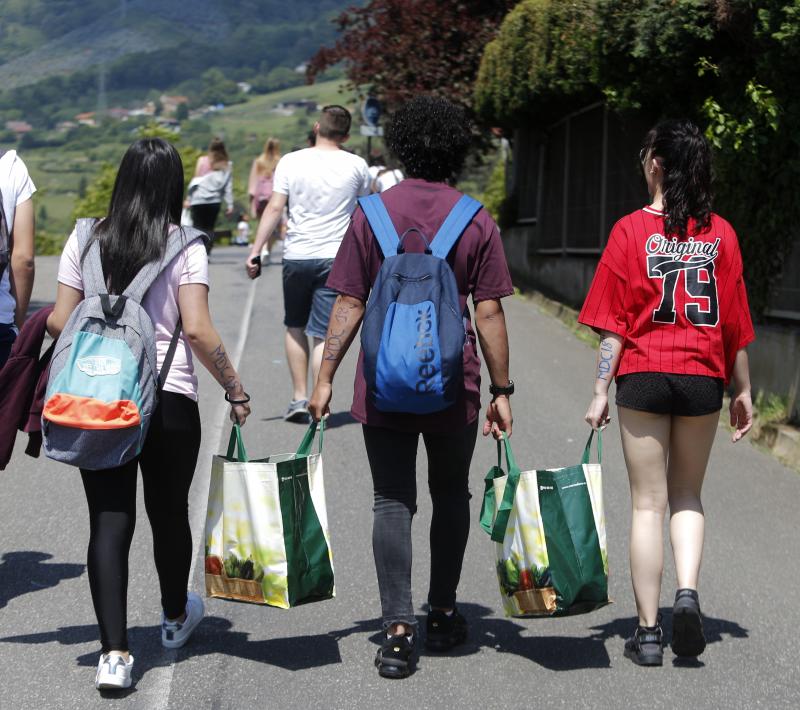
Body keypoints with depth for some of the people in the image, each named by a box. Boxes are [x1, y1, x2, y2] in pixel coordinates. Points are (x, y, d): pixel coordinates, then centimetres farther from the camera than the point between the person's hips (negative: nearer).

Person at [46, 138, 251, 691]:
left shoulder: (85, 240, 2)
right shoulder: (185, 247, -5)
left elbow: (59, 322, 2)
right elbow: (198, 331, -12)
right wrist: (235, 388, -2)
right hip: (170, 400, -1)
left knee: (109, 521, 2)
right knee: (169, 513, 17)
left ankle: (114, 651, -7)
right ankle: (176, 618, 39)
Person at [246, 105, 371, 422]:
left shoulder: (291, 162, 0)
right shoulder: (356, 165, 1)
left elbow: (274, 208, -5)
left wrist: (256, 250, -1)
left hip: (296, 256, 1)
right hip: (336, 257, -1)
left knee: (295, 327, 18)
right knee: (323, 333, 0)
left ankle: (299, 397, 16)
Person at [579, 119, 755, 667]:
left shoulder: (632, 230, -6)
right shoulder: (721, 233, 1)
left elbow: (614, 324, -6)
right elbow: (735, 321, 4)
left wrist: (601, 392, -1)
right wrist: (743, 391, 13)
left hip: (644, 376, -2)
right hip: (702, 378, 2)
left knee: (649, 503, 5)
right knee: (687, 496, 18)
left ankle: (648, 632, 7)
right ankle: (688, 592, -5)